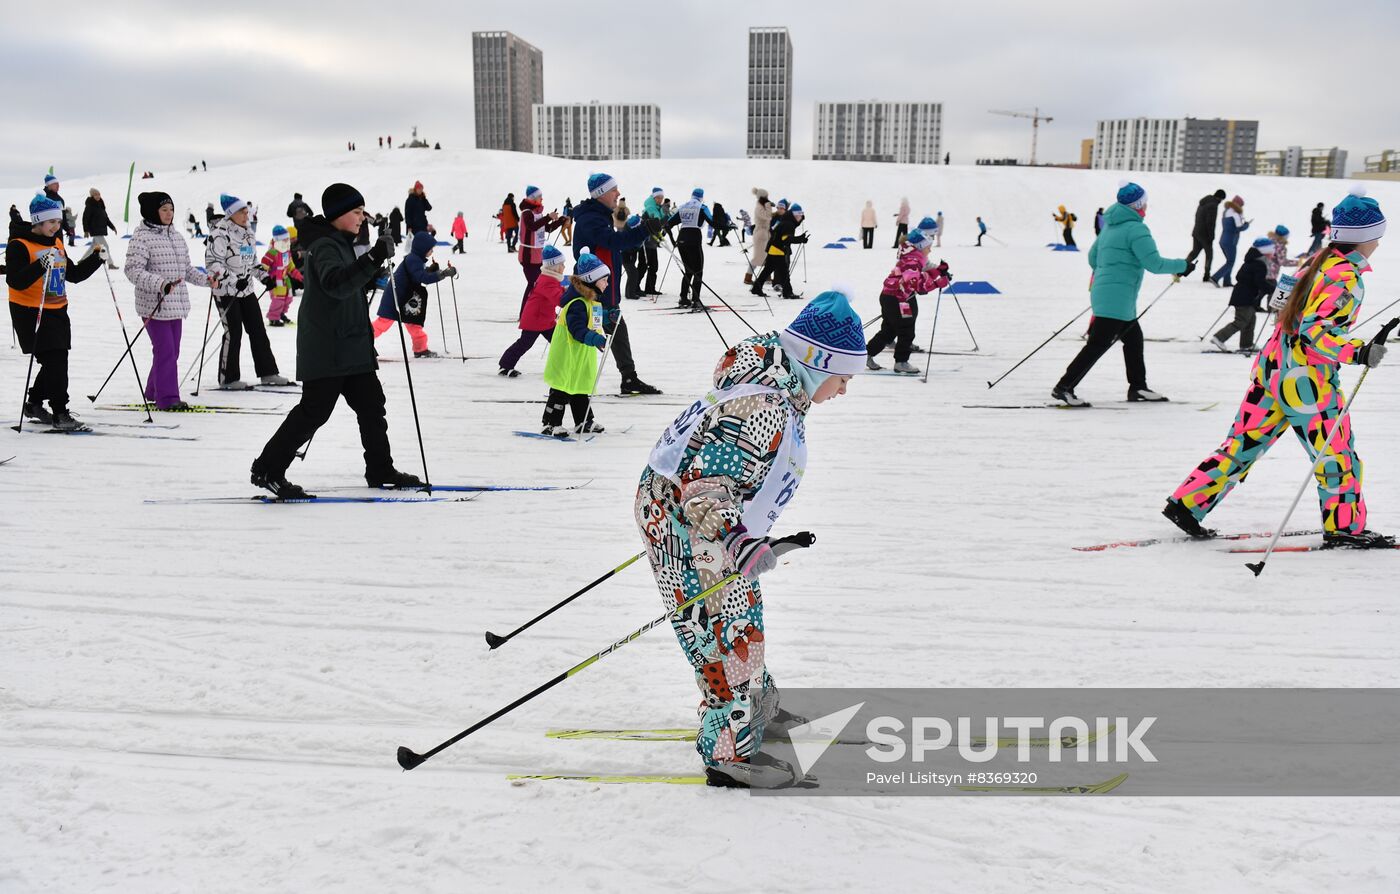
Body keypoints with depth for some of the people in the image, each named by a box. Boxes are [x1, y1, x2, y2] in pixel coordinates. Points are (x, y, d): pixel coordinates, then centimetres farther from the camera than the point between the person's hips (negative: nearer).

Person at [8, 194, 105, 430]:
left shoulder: (57, 243, 13)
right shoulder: (19, 246, -12)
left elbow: (73, 275, 18)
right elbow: (15, 282, -22)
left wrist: (96, 259, 4)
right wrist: (40, 266, -35)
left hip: (57, 312, 8)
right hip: (31, 313, -8)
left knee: (57, 362, 12)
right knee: (55, 362, -13)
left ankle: (34, 405, 30)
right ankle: (60, 413, -7)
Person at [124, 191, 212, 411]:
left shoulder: (176, 236, 14)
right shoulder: (142, 237, -10)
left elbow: (186, 268, 22)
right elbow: (133, 270, -18)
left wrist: (205, 279, 7)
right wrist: (159, 284, -30)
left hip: (176, 305, 8)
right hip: (154, 305, -8)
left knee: (171, 351, 12)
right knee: (165, 351, -9)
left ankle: (154, 392, 26)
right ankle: (167, 397, -3)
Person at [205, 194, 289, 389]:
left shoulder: (248, 233, 12)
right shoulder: (220, 233, -15)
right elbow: (212, 262, -21)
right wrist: (234, 279, -29)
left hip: (246, 289, 8)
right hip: (226, 291, -8)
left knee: (258, 330, 8)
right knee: (233, 333, -6)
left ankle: (268, 372, 16)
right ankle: (228, 379, 3)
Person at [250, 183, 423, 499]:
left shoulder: (340, 243, 17)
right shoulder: (324, 245, -15)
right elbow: (336, 284, -34)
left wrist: (374, 272, 12)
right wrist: (373, 259, -43)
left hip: (350, 348, 10)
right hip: (326, 350, -10)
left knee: (371, 404, 12)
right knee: (314, 410, -8)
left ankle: (380, 470, 21)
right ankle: (267, 470, -1)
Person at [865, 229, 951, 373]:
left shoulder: (915, 258, 11)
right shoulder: (911, 262, -21)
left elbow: (925, 276, 13)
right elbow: (921, 286, -29)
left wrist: (939, 270, 0)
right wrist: (942, 282, -30)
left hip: (889, 297, 10)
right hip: (895, 300, -10)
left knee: (888, 330, 17)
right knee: (906, 332, -1)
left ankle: (867, 355, 22)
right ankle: (901, 362, 8)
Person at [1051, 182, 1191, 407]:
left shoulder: (1111, 225, 14)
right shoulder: (1136, 229, -14)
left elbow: (1093, 256, 23)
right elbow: (1154, 263, -17)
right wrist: (1182, 267, -4)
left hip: (1103, 294, 10)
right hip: (1117, 300, -10)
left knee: (1134, 338, 19)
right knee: (1098, 344, -9)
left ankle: (1138, 387, 27)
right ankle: (1064, 387, -10)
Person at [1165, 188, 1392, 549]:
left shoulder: (1318, 260, 9)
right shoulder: (1347, 277, -17)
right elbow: (1316, 331, -26)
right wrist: (1357, 352, -35)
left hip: (1274, 366, 9)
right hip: (1307, 382, -8)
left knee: (1242, 444, 10)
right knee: (1336, 455, 7)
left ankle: (1186, 503, 9)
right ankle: (1343, 528, 20)